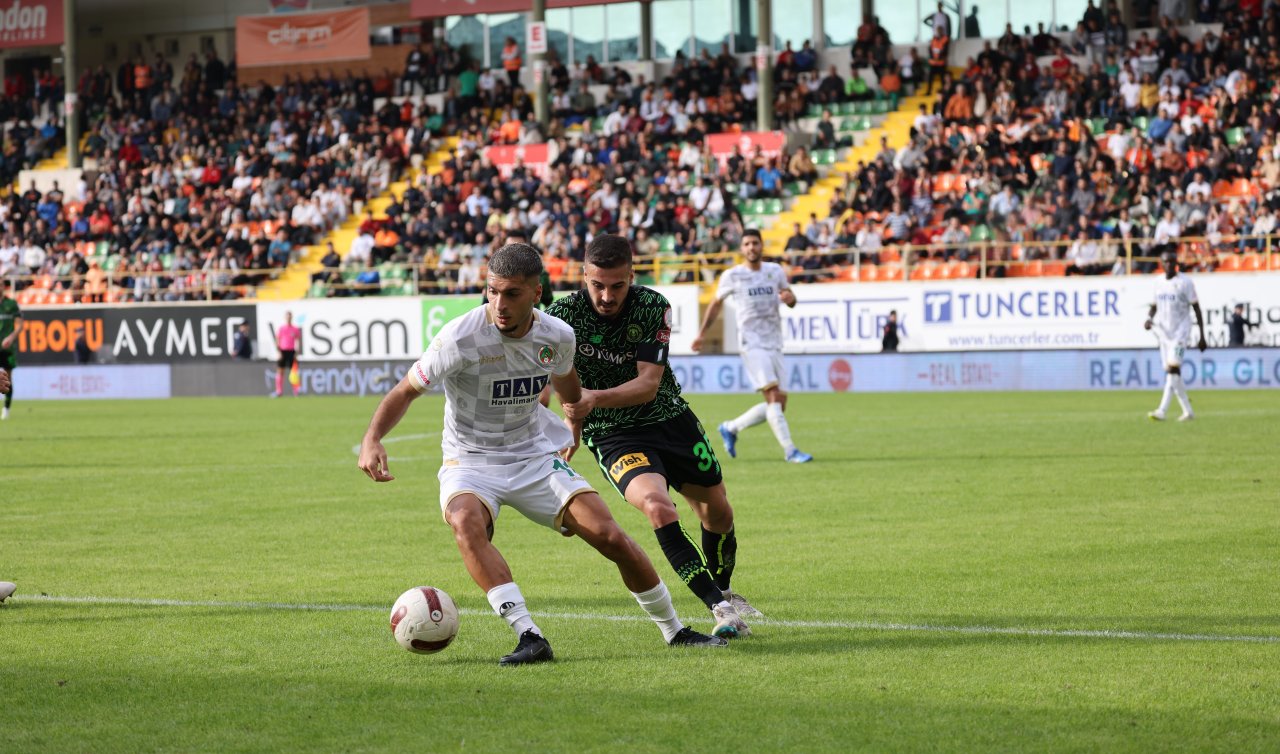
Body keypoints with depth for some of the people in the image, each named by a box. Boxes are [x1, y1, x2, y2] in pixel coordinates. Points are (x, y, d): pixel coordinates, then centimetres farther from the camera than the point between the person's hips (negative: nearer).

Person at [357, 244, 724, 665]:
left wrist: (575, 425, 34)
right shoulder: (460, 339, -21)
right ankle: (529, 637, -39)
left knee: (610, 537, -9)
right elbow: (407, 390, -12)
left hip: (537, 457, 3)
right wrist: (372, 439, -28)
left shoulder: (557, 337, -7)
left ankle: (674, 631, 13)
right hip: (471, 462, -3)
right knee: (465, 521, -37)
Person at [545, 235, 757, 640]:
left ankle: (723, 592, 42)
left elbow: (649, 383, -22)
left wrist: (596, 398, -38)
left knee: (717, 512, 12)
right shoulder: (562, 315, -20)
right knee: (658, 507, -29)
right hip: (612, 435, -3)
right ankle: (721, 608, -26)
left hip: (669, 417, 3)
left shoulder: (653, 307, -17)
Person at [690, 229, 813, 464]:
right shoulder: (732, 276, 0)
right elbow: (716, 303, 14)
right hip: (752, 343, -5)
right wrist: (701, 334, 15)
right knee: (774, 396, -19)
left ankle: (731, 428, 23)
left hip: (774, 344, 5)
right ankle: (790, 450, -19)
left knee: (778, 403, 4)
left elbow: (791, 302, 19)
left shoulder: (776, 271, 10)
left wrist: (790, 298, -5)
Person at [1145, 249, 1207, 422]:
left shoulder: (1185, 282, -7)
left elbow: (1197, 309, -5)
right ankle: (1188, 411, 18)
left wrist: (1202, 337, -7)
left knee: (1173, 368, -19)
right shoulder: (1159, 284, 9)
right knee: (1172, 372, 7)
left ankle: (1162, 410, -25)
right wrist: (1149, 319, -3)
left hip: (1180, 330, -6)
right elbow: (1154, 306, 21)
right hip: (1163, 330, 6)